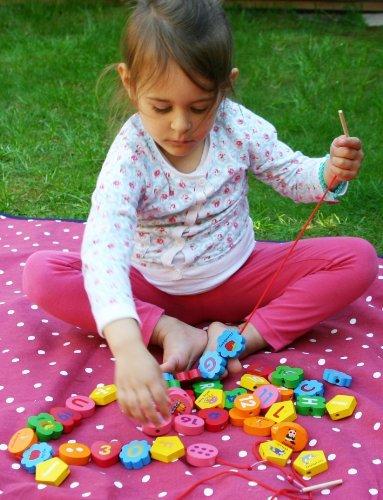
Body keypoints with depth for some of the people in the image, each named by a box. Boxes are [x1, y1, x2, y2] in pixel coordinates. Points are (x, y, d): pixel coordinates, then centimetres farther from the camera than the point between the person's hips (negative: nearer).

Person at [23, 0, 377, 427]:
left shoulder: (238, 126, -15)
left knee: (358, 259, -16)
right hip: (154, 288, -2)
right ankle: (169, 331, -24)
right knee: (40, 273, -24)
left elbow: (292, 175, 1)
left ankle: (244, 337, -23)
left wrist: (330, 173, -25)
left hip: (236, 276, 2)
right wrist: (127, 346, -55)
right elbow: (103, 247, -40)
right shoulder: (130, 153, -26)